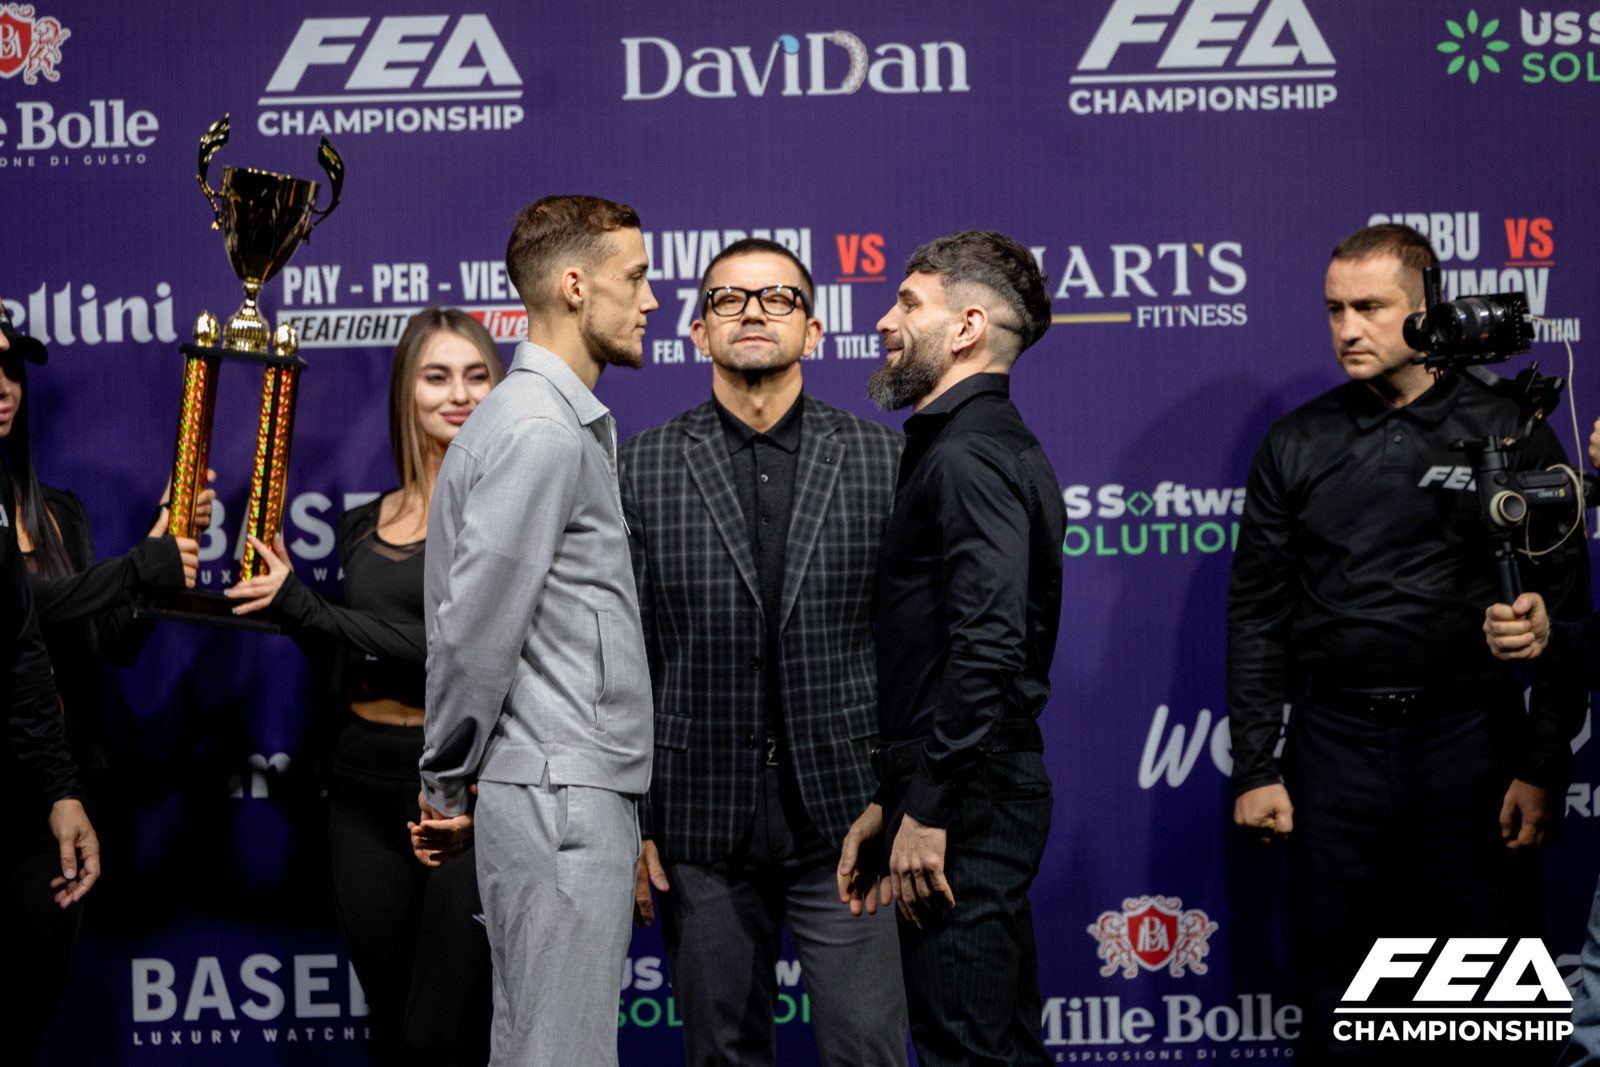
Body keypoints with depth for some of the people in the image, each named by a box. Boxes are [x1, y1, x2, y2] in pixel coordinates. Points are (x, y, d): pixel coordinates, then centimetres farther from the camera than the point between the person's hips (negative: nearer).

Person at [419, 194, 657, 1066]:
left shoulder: (569, 423, 18)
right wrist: (447, 778, -5)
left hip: (579, 788, 10)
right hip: (563, 795, -10)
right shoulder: (541, 431, -14)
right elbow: (476, 626, -16)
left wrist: (453, 773, 17)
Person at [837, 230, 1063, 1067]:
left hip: (966, 807, -10)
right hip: (977, 798, 10)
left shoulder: (969, 456, -14)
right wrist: (891, 799, 18)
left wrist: (928, 812, -21)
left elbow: (988, 647, -25)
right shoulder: (996, 446, 19)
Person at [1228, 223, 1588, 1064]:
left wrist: (1545, 770, -5)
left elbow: (1562, 609, -1)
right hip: (1333, 750, 2)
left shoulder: (1508, 434, -1)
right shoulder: (1296, 446, 5)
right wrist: (1253, 770, 1)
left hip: (1470, 743, -2)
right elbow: (1256, 616, 6)